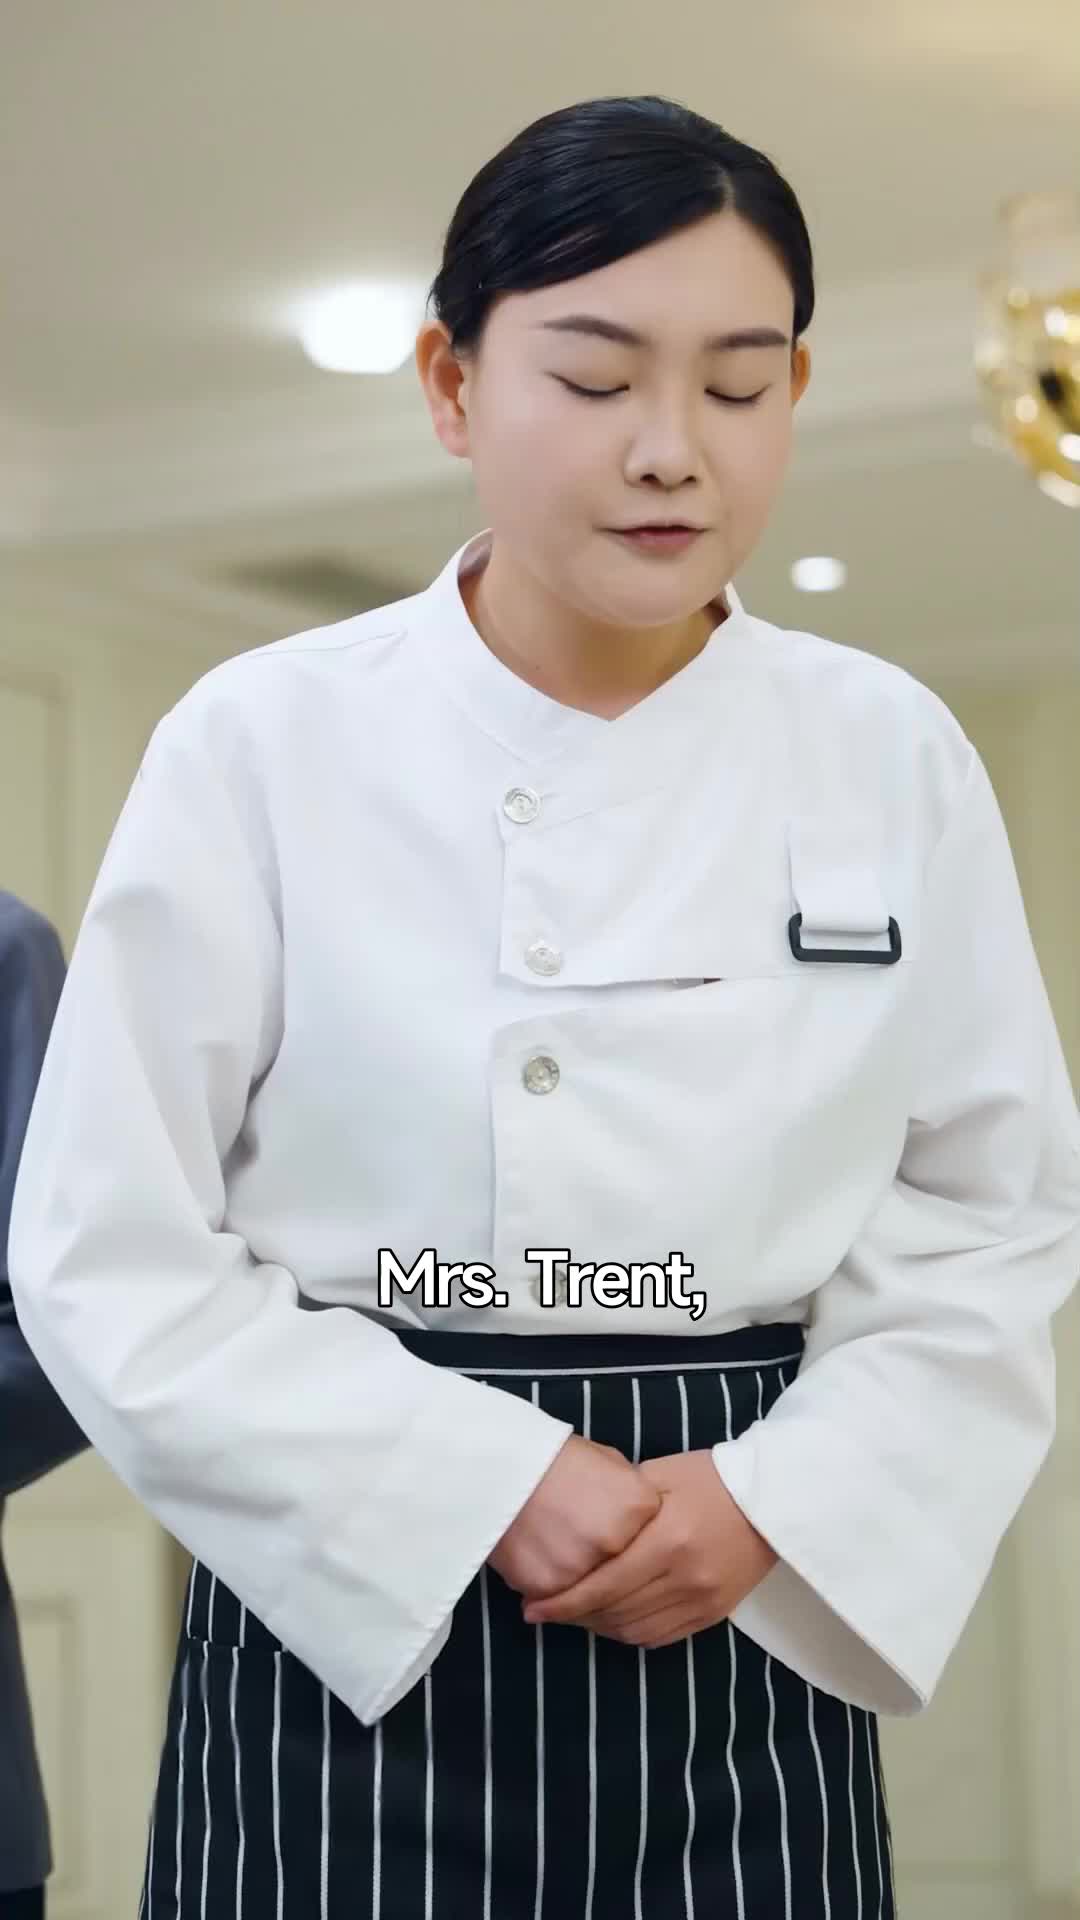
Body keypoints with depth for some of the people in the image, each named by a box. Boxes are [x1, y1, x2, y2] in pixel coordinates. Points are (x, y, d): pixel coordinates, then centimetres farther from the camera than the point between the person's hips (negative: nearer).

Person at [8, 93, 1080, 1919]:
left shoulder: (893, 756, -1)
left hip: (750, 1638, 2)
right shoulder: (264, 744, -7)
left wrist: (769, 1500, -10)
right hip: (360, 1629, -2)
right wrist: (487, 1489, -14)